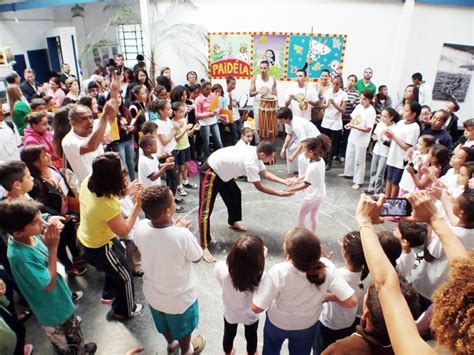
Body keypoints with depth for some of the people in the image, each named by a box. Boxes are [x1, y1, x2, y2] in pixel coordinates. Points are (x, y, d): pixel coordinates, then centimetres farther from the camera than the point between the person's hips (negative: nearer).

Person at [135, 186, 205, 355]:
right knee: (182, 328, 28)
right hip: (180, 296, -4)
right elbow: (196, 257, -16)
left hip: (153, 292, 4)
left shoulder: (141, 228, -22)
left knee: (164, 324, 33)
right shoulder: (182, 235, -36)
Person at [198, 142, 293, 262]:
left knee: (235, 194, 23)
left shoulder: (254, 153, -4)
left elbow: (264, 173, 8)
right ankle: (204, 247, -8)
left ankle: (232, 222, 45)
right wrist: (280, 193, -13)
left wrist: (284, 181, -1)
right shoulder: (250, 162, -31)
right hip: (210, 172, -10)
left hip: (222, 172, 10)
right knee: (206, 209, -10)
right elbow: (259, 187, -19)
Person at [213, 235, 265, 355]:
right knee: (251, 336, 32)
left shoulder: (222, 270, -38)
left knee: (229, 334, 33)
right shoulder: (261, 277, -40)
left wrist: (238, 255, -13)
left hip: (230, 313, 1)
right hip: (250, 315, -1)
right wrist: (261, 259, -17)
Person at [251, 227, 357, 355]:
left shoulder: (279, 272, -41)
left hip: (277, 323, -2)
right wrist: (326, 296, -10)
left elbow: (257, 308, -32)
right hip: (307, 326, 2)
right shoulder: (327, 267, -34)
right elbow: (351, 301, -27)